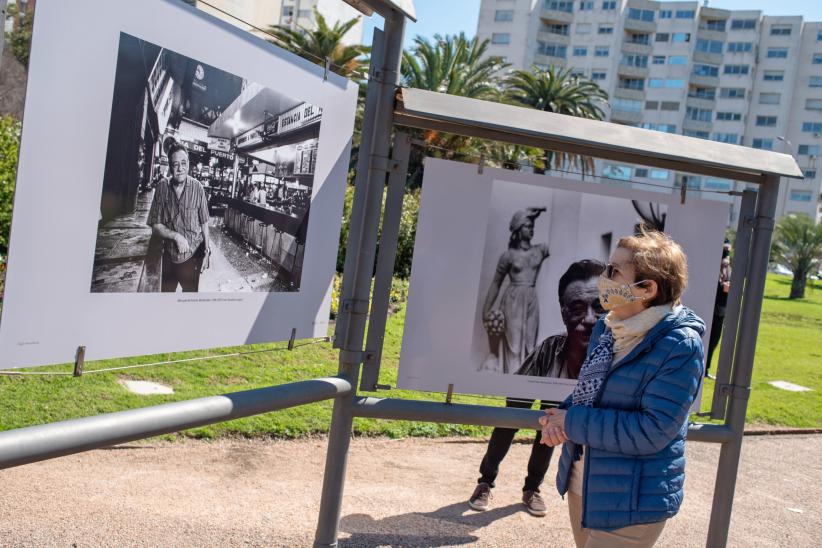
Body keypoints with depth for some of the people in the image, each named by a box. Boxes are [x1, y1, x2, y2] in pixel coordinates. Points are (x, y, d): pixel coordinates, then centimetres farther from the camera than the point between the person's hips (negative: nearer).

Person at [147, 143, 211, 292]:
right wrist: (176, 236, -20)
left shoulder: (196, 187, -11)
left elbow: (204, 222, -4)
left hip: (193, 254, -1)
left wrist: (207, 249, -8)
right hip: (168, 254, 1)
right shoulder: (162, 187, -9)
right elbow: (155, 226, -7)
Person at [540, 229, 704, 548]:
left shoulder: (680, 346, -22)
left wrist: (572, 423, -22)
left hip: (631, 501, -7)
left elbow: (653, 431, -26)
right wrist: (563, 416, -9)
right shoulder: (607, 328, 2)